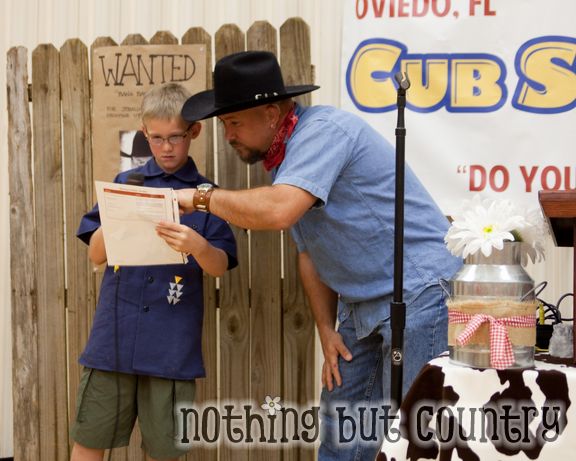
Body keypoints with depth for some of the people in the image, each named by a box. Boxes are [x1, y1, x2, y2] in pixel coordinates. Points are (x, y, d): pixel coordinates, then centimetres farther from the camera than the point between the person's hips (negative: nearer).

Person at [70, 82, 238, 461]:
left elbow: (220, 266, -3)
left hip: (172, 342, -1)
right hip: (114, 335, 2)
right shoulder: (125, 183, 8)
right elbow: (97, 254, 5)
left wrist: (198, 246, -25)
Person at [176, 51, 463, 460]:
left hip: (418, 291, -9)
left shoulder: (323, 131, -18)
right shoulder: (282, 158, 11)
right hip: (362, 302, 10)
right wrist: (327, 331, 10)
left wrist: (202, 196, -19)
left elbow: (277, 211, -34)